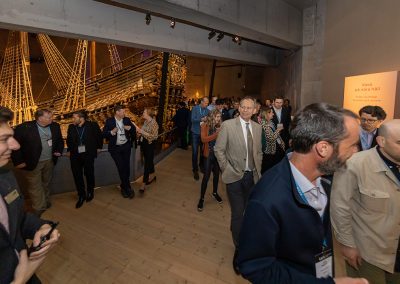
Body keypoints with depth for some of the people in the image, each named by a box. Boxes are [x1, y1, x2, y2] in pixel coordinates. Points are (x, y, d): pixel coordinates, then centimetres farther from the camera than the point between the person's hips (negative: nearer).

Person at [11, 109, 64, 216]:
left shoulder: (55, 126, 0)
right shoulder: (24, 127, -14)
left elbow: (60, 140, 14)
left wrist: (59, 150, 0)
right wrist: (18, 161, -11)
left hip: (49, 161, 4)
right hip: (32, 163, -4)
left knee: (46, 184, 20)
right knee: (35, 187, 3)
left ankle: (46, 202, 38)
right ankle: (39, 210, 15)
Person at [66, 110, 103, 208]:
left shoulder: (92, 125, -8)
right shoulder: (71, 127, 3)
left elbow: (99, 136, 6)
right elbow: (69, 139, 19)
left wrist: (98, 147, 8)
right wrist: (70, 150, 12)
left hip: (88, 154, -3)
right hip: (75, 155, 3)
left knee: (89, 174, 9)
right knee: (77, 175, 4)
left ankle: (90, 192, 32)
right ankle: (81, 195, 20)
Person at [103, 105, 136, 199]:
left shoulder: (127, 120, 0)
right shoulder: (109, 121, -7)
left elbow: (134, 130, 10)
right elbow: (104, 134, -7)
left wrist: (130, 128, -11)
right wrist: (111, 132, -25)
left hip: (126, 146, 3)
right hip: (115, 148, -3)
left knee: (126, 167, 8)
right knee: (121, 168, -2)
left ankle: (123, 187, 28)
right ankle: (128, 189, 11)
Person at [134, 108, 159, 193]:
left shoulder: (154, 123, -16)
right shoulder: (145, 121, 7)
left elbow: (154, 136, -20)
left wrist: (142, 132, -22)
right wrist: (139, 130, -1)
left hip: (149, 145, -8)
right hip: (143, 143, 8)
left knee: (147, 163, -4)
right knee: (149, 161, 19)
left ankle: (144, 183, 1)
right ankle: (152, 176, 37)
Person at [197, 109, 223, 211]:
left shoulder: (219, 126, 1)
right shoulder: (205, 125, -8)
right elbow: (204, 139, -21)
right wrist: (216, 134, -23)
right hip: (209, 154, -4)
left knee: (216, 174, 17)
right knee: (206, 176, -1)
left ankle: (215, 193, 40)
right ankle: (202, 198, 14)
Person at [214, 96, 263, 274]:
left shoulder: (257, 127, 6)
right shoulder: (227, 125, -9)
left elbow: (258, 151, 15)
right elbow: (218, 149, -6)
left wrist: (258, 171, 9)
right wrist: (226, 169, -8)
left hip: (252, 176, 5)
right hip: (235, 176, -4)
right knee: (237, 213, 1)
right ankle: (239, 248, 24)